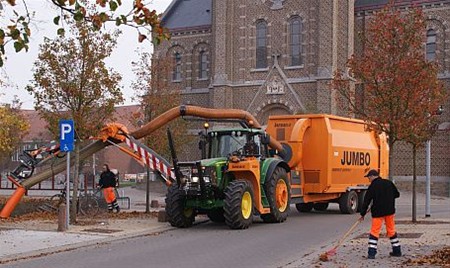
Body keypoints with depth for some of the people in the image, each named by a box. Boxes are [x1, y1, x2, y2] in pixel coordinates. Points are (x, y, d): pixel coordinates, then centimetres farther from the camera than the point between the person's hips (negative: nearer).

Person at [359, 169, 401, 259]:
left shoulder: (372, 186, -8)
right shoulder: (389, 183, 4)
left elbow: (366, 201, -5)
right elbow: (397, 194, 13)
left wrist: (363, 214, 2)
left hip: (378, 212, -5)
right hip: (390, 211, 5)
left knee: (374, 232, -1)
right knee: (391, 230, 16)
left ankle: (371, 253, -7)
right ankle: (397, 251, 21)